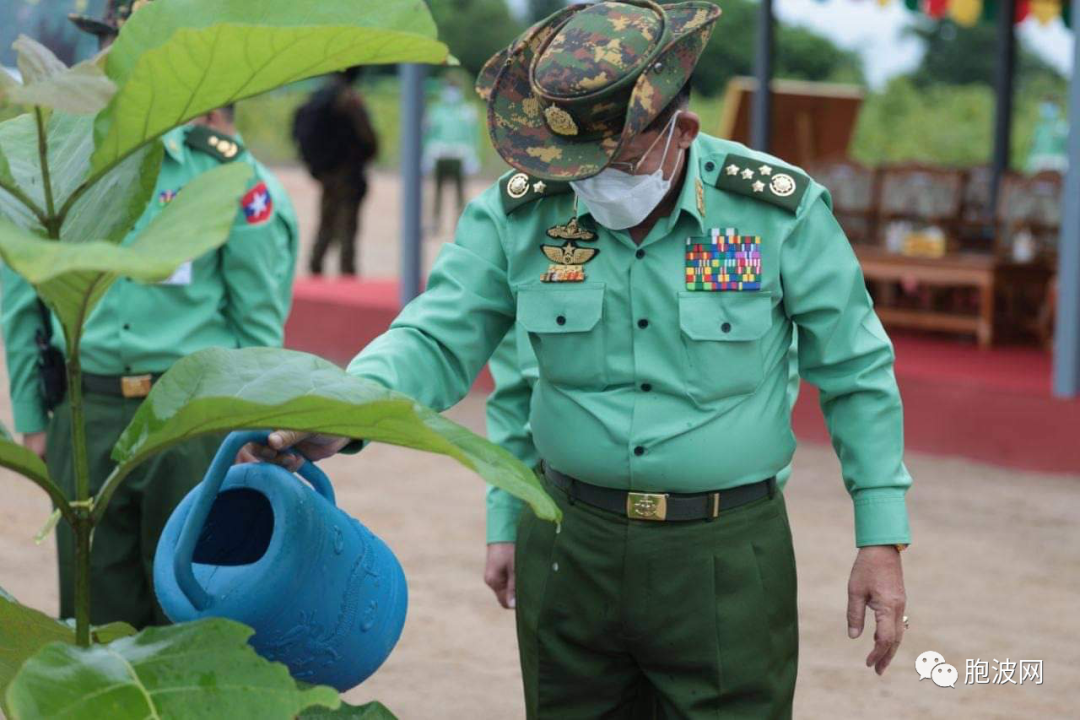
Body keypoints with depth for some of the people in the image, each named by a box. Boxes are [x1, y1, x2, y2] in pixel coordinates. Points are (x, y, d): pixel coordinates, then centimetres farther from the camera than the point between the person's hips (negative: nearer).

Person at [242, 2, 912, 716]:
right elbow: (436, 341, -7)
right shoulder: (520, 212, -4)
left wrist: (882, 539, -2)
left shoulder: (780, 209, -9)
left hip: (726, 557, -2)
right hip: (570, 549, 3)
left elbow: (857, 374, -1)